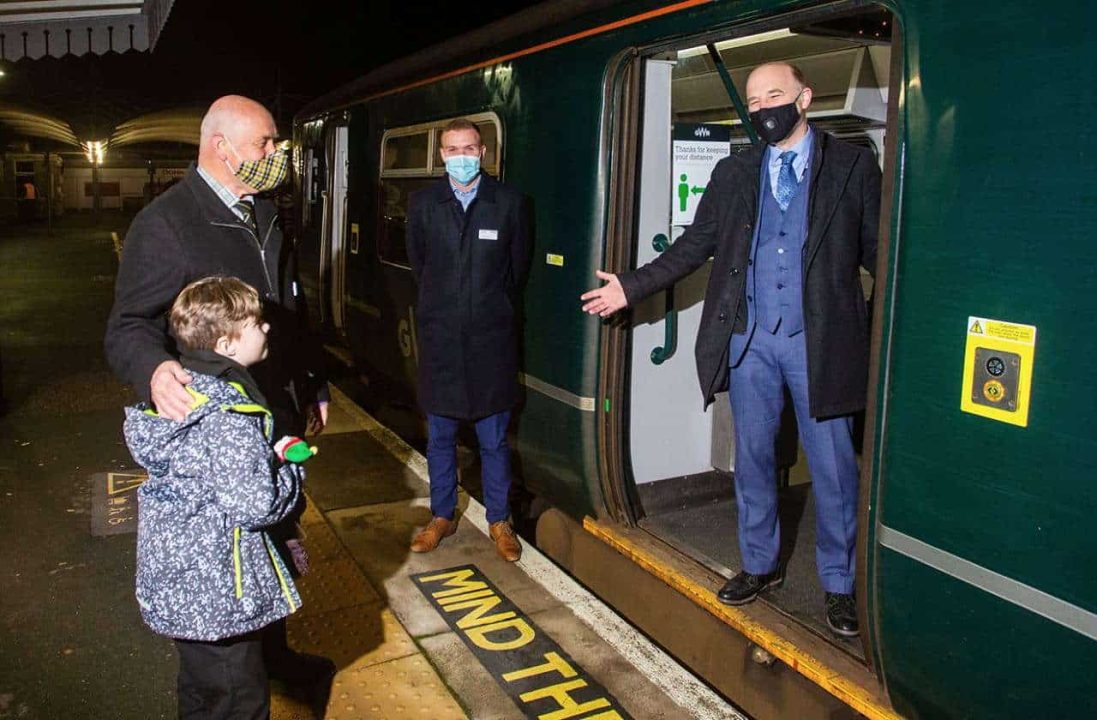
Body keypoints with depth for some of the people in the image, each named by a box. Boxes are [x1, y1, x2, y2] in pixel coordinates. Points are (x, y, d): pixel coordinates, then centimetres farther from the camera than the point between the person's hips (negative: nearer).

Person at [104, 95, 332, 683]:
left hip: (278, 420, 7)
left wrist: (313, 387, 19)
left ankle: (275, 653, 40)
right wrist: (155, 369, -37)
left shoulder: (264, 213, 11)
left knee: (278, 549, 19)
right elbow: (128, 326, -15)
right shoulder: (164, 223, -14)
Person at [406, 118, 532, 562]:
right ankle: (442, 517, 28)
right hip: (440, 339, 2)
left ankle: (499, 522, 21)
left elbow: (518, 267, 8)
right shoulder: (422, 204, 3)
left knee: (494, 439, 6)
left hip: (492, 340, -2)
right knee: (440, 437, 12)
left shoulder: (510, 203, -2)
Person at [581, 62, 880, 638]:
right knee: (752, 459, 13)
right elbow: (695, 245, 10)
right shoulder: (733, 173, 10)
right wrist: (630, 287, 5)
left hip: (820, 341, -3)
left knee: (833, 469, 5)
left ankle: (839, 585, 23)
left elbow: (877, 249, 0)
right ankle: (759, 565, 32)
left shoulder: (853, 166, 2)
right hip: (750, 340, 3)